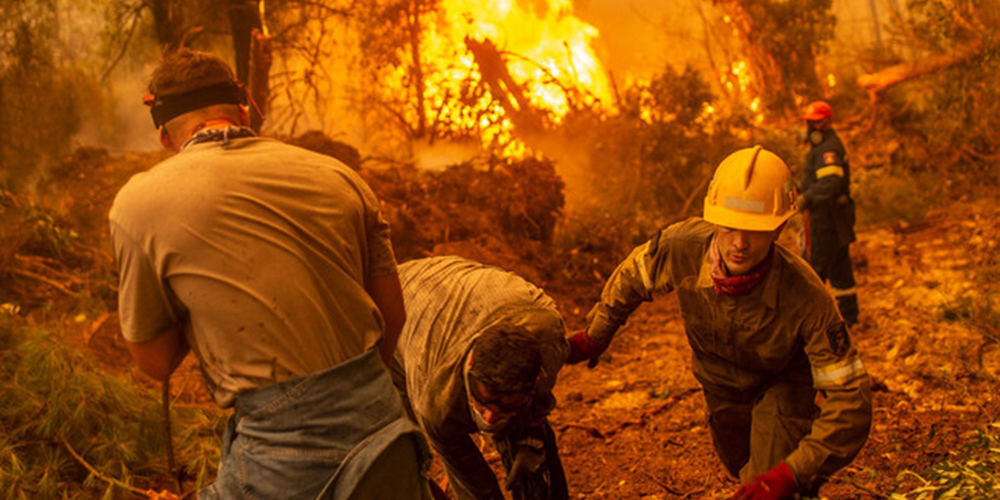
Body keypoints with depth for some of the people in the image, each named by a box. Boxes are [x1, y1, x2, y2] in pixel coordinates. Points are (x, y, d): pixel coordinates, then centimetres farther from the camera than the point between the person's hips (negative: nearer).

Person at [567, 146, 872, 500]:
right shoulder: (683, 246, -37)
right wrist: (594, 338, 1)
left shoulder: (806, 298, -44)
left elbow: (850, 400, -40)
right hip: (720, 377, 4)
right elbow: (633, 277, -12)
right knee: (742, 466, 29)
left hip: (784, 380, -4)